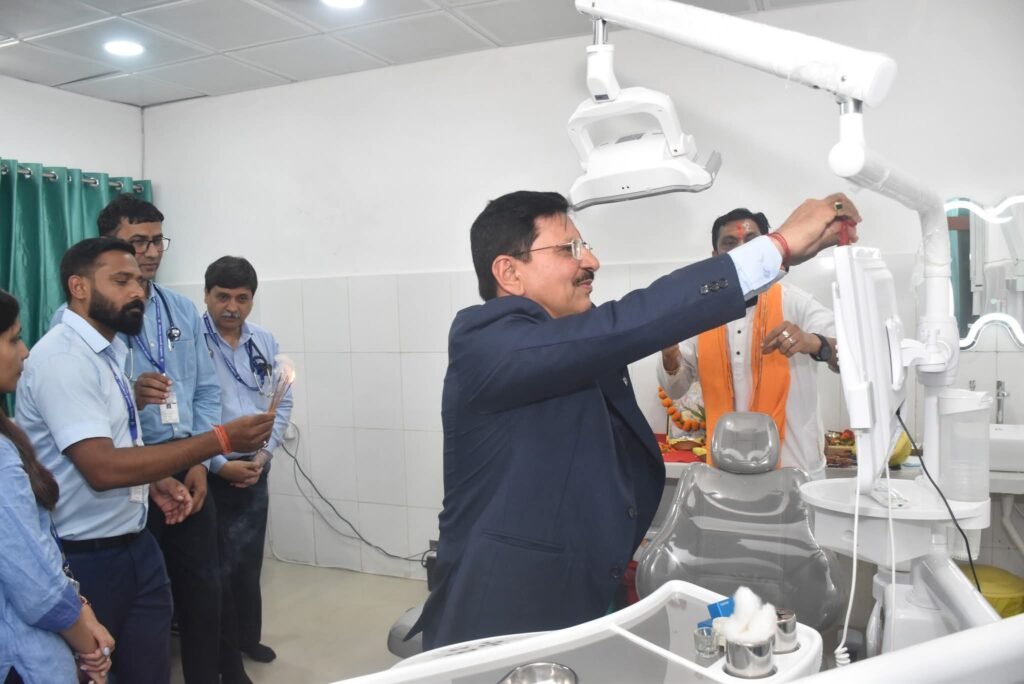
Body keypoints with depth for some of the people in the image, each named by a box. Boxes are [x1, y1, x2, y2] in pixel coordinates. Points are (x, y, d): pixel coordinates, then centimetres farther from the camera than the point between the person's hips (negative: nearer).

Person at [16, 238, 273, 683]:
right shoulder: (62, 359, -20)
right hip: (86, 560, -8)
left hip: (135, 547, 8)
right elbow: (102, 468, -29)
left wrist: (154, 482, 3)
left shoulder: (106, 352, 9)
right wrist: (220, 440, -31)